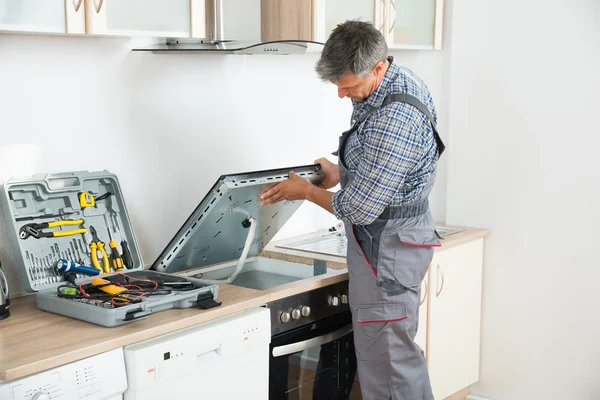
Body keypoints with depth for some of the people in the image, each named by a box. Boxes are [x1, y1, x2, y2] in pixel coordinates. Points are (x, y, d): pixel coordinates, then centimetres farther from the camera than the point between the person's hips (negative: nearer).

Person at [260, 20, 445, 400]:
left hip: (387, 247, -10)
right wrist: (341, 173, 11)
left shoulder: (394, 120, -28)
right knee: (400, 353, 19)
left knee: (386, 359, -2)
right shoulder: (396, 83, 4)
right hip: (389, 240, 10)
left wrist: (306, 191, -8)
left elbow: (360, 209, -23)